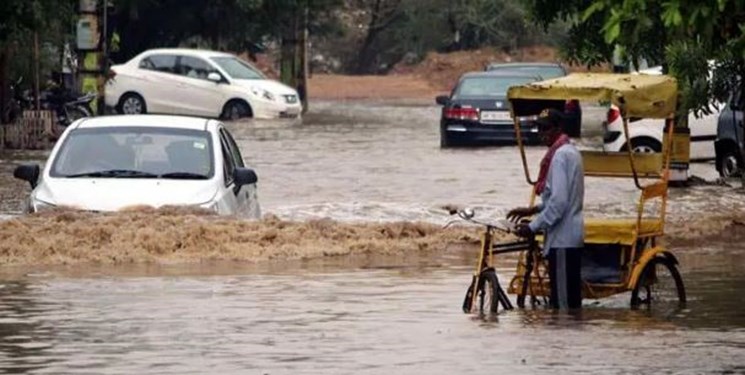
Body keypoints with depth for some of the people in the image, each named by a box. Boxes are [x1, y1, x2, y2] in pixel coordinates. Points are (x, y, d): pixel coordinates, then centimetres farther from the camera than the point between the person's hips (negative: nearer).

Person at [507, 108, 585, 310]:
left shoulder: (560, 155, -15)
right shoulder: (570, 151, 15)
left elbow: (559, 202, -22)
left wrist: (533, 227, -15)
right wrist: (532, 210, 19)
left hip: (562, 239, -10)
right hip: (572, 235, 10)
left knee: (563, 301, -8)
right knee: (570, 298, 12)